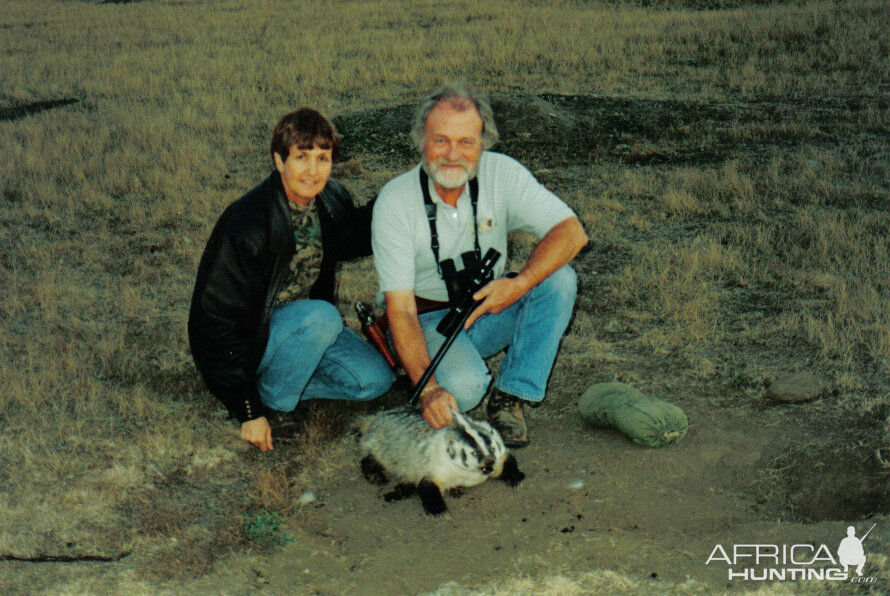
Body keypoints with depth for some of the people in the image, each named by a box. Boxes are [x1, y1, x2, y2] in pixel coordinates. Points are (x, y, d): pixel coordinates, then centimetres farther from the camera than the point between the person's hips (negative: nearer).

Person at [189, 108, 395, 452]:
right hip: (249, 338, -6)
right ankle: (274, 395, -9)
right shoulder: (246, 224, -28)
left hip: (305, 323, 6)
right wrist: (249, 412, -24)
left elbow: (351, 242, 17)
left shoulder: (331, 200, -8)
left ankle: (282, 373, 3)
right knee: (321, 317, -33)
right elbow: (219, 321, -24)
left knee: (376, 381, -10)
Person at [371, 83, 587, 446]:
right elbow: (399, 307, -22)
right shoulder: (395, 202, -18)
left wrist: (520, 284, -34)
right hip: (428, 319, -3)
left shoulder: (501, 174, -12)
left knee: (559, 279, -23)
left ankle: (509, 398, -15)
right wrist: (427, 388, -36)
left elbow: (572, 232, -16)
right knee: (462, 387, -33)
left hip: (490, 310, 4)